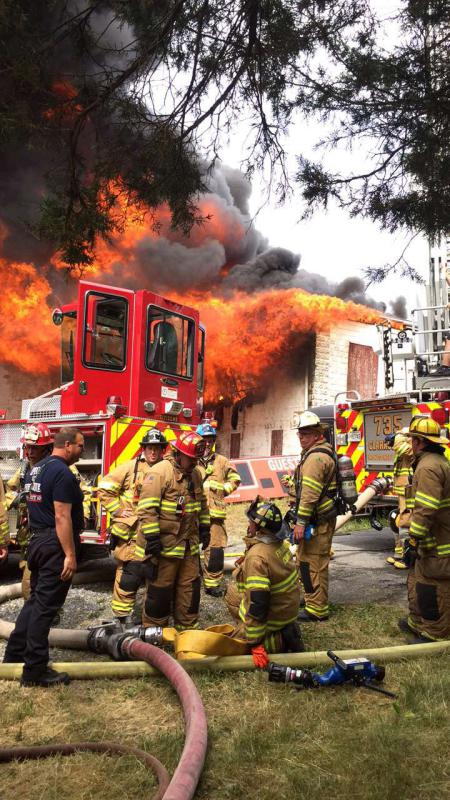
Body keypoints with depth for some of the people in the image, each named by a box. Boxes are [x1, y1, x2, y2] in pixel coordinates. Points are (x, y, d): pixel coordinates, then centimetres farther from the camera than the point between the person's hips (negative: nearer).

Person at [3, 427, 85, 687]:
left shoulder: (38, 468, 12)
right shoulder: (62, 473, -18)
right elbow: (62, 517, -23)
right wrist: (70, 555, -21)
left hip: (38, 540, 10)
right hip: (55, 545, -10)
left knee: (36, 600, 21)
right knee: (45, 606, -2)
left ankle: (14, 653, 31)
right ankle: (35, 671, 8)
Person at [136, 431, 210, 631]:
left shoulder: (196, 473, 9)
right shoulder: (160, 472, -17)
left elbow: (202, 503, 22)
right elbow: (147, 507, -21)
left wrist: (204, 528, 18)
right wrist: (152, 538, -23)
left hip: (189, 545, 8)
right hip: (164, 545, -8)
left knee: (190, 588, 15)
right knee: (160, 590, 4)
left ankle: (187, 628, 30)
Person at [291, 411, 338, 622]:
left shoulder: (315, 456, -19)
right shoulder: (324, 451, 16)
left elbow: (310, 493, -25)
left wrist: (301, 522, -24)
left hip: (316, 521, -11)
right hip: (324, 518, 11)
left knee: (310, 563, -5)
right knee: (318, 561, 22)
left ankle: (316, 610, 2)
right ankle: (315, 598, 37)